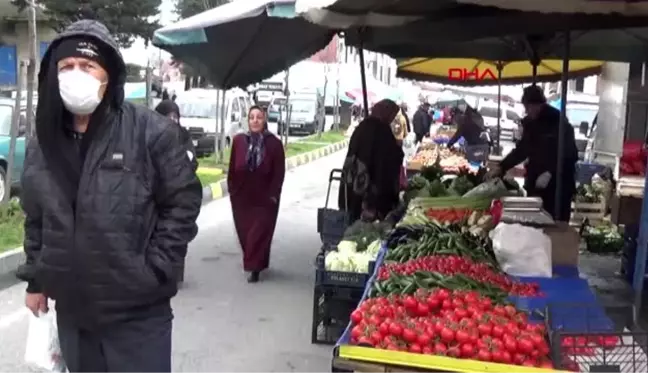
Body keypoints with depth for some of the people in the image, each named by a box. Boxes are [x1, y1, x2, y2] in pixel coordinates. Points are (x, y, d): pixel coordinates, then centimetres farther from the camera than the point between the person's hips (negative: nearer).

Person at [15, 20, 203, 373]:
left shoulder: (150, 131, -11)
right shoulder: (42, 143, 6)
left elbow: (184, 200, -8)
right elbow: (35, 218, 16)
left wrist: (154, 269, -11)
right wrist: (35, 279, 14)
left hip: (137, 312, -5)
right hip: (72, 312, 5)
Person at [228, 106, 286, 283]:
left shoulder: (274, 143, -9)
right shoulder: (239, 140, -3)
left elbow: (279, 172, -7)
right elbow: (232, 168, 3)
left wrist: (273, 195, -11)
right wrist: (232, 189, 2)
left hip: (265, 199, -3)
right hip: (241, 197, 3)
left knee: (259, 233, -2)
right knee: (244, 233, 12)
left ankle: (254, 267, 6)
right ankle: (253, 262, 31)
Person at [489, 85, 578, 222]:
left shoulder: (559, 122, -10)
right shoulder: (530, 122, 10)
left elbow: (569, 154, -14)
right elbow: (522, 149, 19)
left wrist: (549, 173, -24)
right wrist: (502, 167, 11)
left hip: (558, 185, -6)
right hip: (535, 183, 6)